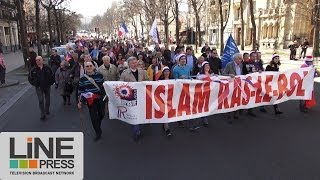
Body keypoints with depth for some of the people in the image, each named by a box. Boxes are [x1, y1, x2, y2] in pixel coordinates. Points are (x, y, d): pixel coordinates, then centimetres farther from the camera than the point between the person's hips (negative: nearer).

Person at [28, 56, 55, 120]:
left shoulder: (47, 68, -6)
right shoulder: (34, 70, -8)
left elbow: (52, 76, 6)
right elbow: (30, 78, 4)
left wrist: (50, 83, 0)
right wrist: (34, 84, -2)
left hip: (47, 87, 2)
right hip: (39, 88, -2)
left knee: (47, 99, 15)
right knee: (41, 100, -7)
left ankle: (47, 110, 37)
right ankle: (42, 114, 0)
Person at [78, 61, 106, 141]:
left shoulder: (99, 75, -1)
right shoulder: (83, 79, -3)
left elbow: (104, 86, 8)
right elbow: (80, 91, 3)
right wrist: (80, 101, 2)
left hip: (100, 98, 2)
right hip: (90, 100, -1)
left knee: (101, 114, 12)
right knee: (93, 116, -1)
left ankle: (97, 126, 45)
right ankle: (98, 132, 17)